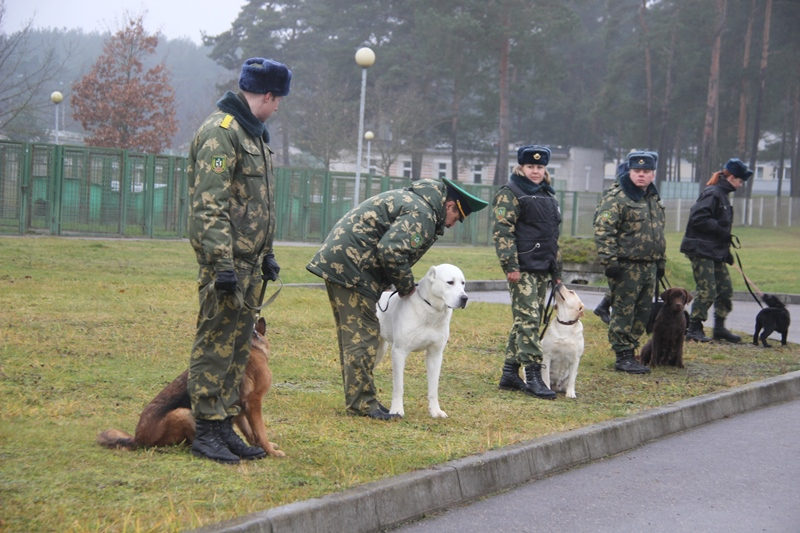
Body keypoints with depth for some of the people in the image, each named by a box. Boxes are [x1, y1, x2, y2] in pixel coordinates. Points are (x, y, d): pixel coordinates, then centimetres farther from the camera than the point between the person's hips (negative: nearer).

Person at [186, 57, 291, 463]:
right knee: (215, 345, -6)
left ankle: (225, 427, 17)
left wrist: (266, 253, 25)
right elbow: (210, 205, -20)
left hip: (248, 260, 10)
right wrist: (222, 262, -25)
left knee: (238, 347, 11)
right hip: (225, 259, -10)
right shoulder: (220, 132, -14)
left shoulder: (253, 133, 19)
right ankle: (207, 433, -2)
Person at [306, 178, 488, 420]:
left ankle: (356, 399, 23)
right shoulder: (422, 215, -14)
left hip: (336, 258, 11)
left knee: (351, 334, 15)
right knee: (362, 336, -8)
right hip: (350, 266, -11)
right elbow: (390, 251, -24)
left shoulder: (412, 198, 19)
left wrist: (403, 283, 14)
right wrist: (406, 286, -9)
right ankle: (362, 403, -6)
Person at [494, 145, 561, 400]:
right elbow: (503, 231, -13)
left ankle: (510, 374, 15)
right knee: (528, 319, -13)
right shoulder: (510, 194, -5)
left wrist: (556, 270, 23)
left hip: (542, 269, 8)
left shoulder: (547, 196, 20)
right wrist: (510, 265, -20)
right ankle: (533, 376, -14)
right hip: (522, 268, -8)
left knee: (525, 321, 10)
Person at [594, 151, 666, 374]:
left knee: (643, 312, 10)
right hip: (626, 266, -8)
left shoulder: (654, 199, 18)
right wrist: (609, 260, -22)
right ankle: (623, 356, 1)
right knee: (623, 312, -4)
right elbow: (603, 230, -17)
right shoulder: (616, 197, -10)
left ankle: (630, 352, 19)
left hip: (649, 267, 8)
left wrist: (661, 263, 24)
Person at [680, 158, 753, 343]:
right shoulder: (712, 194, -14)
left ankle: (719, 328, 18)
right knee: (707, 290, -11)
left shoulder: (722, 195, 17)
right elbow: (698, 218, -24)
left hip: (716, 251, 10)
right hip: (701, 250, -10)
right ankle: (694, 329, -3)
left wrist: (727, 252, 18)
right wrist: (722, 231, -19)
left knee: (725, 289, 10)